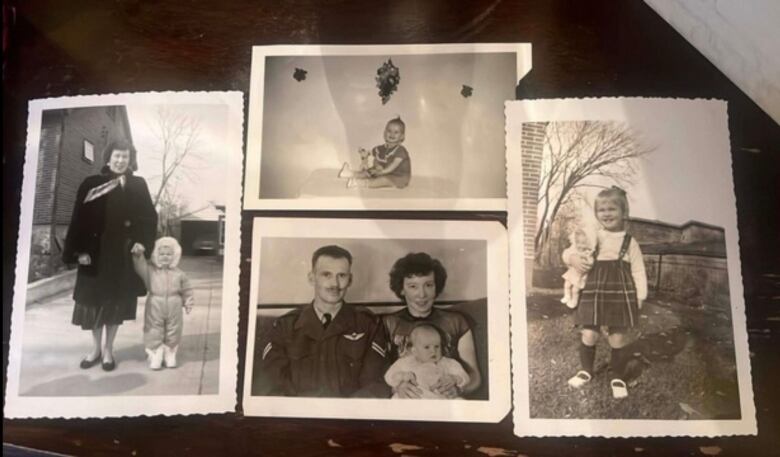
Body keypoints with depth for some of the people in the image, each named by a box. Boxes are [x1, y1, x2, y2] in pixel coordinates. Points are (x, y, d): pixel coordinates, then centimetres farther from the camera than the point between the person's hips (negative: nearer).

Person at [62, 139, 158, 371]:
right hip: (95, 252, 0)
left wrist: (142, 243, -12)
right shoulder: (91, 184, 2)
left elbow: (149, 217, 1)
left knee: (116, 301, 6)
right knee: (93, 300, 7)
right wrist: (78, 250, -9)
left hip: (123, 254, 0)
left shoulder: (138, 185, 3)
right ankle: (96, 347, 23)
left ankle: (108, 349, 19)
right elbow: (79, 219, -2)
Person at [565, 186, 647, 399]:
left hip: (621, 296, -1)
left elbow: (638, 271, 4)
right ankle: (586, 370, 27)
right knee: (588, 334, 3)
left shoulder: (629, 241, 3)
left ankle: (618, 377, 24)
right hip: (593, 294, 1)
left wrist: (639, 296, -2)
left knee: (618, 337, 4)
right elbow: (570, 252, 13)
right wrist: (573, 259, -10)